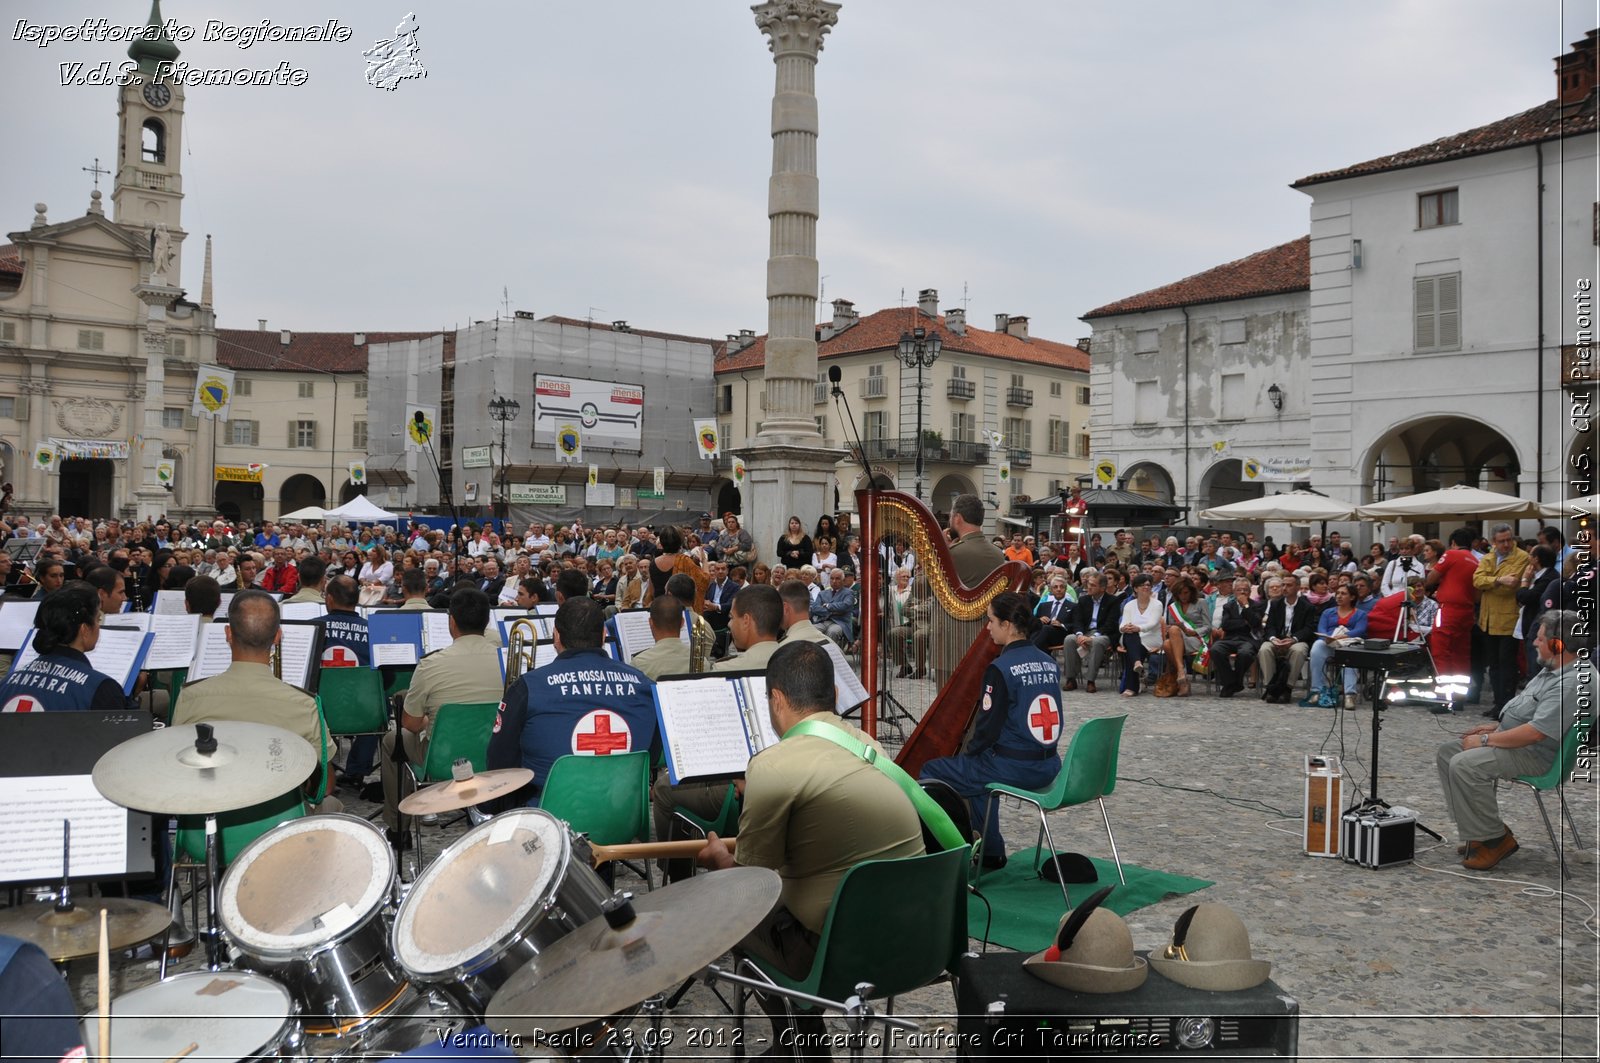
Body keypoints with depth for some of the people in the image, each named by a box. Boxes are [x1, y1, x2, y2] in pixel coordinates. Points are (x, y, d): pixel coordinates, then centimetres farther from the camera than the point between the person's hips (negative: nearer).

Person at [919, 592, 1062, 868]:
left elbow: (988, 728, -15)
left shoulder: (1001, 668, -17)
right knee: (977, 766, 33)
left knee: (932, 772, 7)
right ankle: (991, 850, 34)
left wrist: (969, 750, 5)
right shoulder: (1048, 663, 6)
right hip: (1049, 766, 8)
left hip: (1015, 769, -8)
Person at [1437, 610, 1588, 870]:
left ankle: (1495, 839, -11)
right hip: (1515, 739, 11)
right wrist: (1496, 727, 14)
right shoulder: (1555, 669, 9)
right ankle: (1480, 831, 6)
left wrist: (1486, 740, -20)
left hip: (1535, 754, -11)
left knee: (1464, 765, -26)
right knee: (1447, 750, 7)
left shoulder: (1573, 682, -26)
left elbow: (1535, 732, -29)